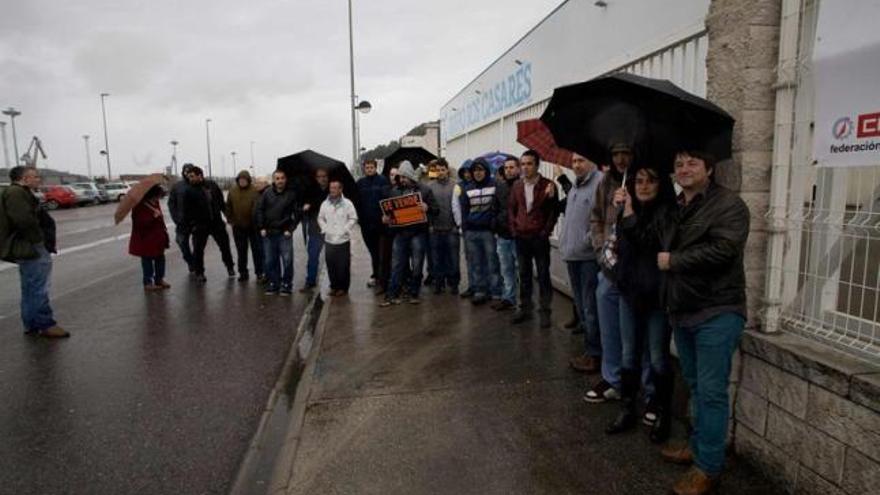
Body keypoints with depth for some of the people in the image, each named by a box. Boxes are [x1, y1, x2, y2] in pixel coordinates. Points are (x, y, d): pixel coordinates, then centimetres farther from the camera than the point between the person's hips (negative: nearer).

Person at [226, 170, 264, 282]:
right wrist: (230, 220, 4)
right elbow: (228, 207, 9)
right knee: (241, 252, 12)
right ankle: (243, 272, 23)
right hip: (238, 227, 4)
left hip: (253, 226, -3)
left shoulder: (254, 191, -9)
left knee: (257, 250, 3)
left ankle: (259, 273, 11)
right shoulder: (232, 191, 3)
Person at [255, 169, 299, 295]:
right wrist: (261, 228, 0)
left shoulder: (292, 194, -3)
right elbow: (259, 210, 5)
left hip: (284, 233, -2)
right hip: (268, 233, 2)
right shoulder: (267, 193, 2)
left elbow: (296, 213, -3)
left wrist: (290, 229, -8)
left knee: (287, 260, -3)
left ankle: (286, 285, 10)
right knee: (269, 261, 8)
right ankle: (272, 284, 20)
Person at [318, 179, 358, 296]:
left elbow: (353, 218, -2)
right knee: (330, 265, 6)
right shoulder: (325, 203, 7)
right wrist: (325, 229, 3)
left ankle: (343, 287, 12)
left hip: (343, 240, -3)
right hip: (329, 240, 3)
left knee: (343, 266, 0)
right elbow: (320, 218, 16)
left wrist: (344, 230, -9)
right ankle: (334, 286, 19)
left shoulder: (347, 203, -3)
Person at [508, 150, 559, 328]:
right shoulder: (517, 186, 8)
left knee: (543, 275, 2)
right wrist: (514, 228, 3)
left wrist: (546, 231, -10)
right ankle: (525, 308, 22)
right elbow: (511, 209, 13)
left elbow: (554, 211, -5)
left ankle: (544, 311, 9)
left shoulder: (547, 185, -5)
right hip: (521, 238, 4)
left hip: (539, 238, -4)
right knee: (524, 274, 12)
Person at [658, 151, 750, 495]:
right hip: (682, 310, 8)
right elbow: (658, 249, 18)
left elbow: (722, 250, -23)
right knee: (695, 385, 18)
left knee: (711, 391, -3)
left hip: (716, 313, -8)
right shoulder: (675, 208, 15)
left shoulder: (728, 204, -10)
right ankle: (699, 445, 33)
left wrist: (673, 261, -15)